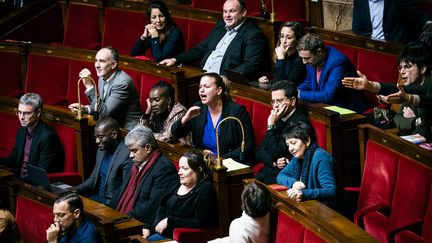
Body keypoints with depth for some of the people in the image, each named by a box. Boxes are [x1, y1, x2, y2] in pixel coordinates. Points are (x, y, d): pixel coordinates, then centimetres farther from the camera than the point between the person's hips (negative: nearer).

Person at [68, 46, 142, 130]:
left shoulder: (123, 82, -20)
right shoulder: (103, 78, 4)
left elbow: (105, 113, -24)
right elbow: (101, 108, 11)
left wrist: (89, 86, -27)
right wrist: (85, 108, -9)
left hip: (127, 129, -7)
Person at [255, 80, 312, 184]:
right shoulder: (279, 119, 11)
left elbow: (274, 154, -18)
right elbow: (259, 152, 11)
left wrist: (271, 125, -16)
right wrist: (274, 162, -8)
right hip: (267, 173, 8)